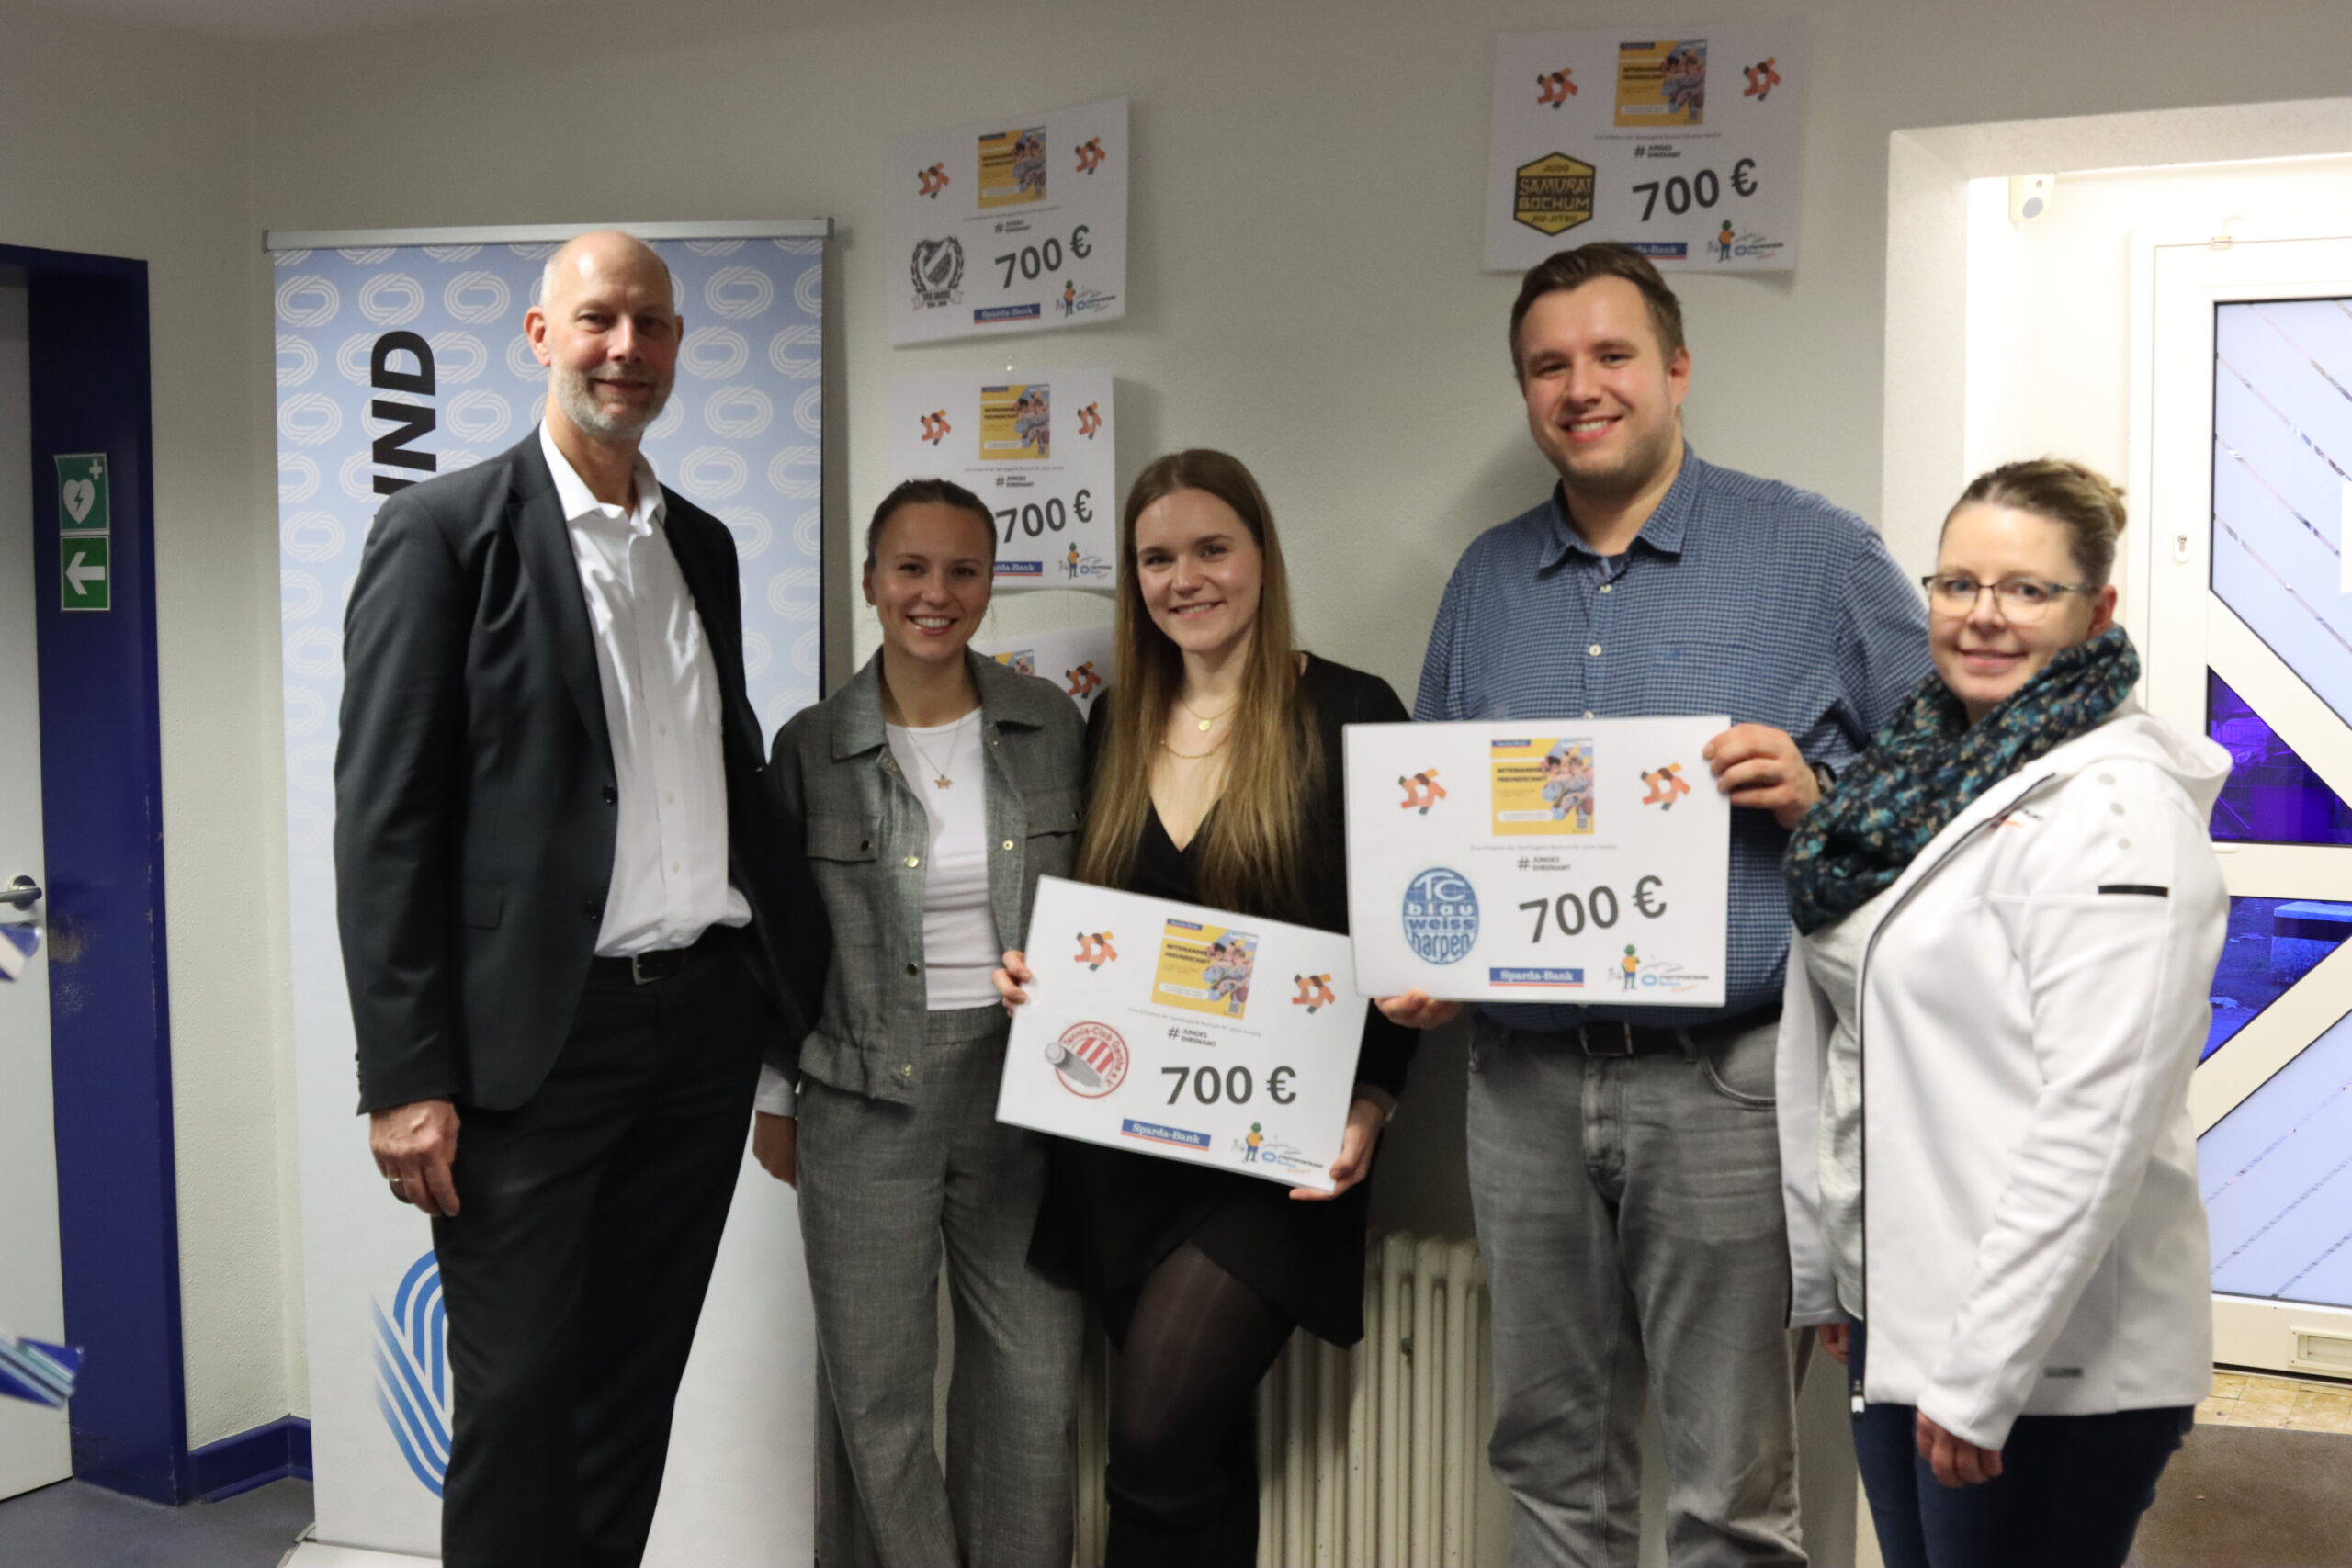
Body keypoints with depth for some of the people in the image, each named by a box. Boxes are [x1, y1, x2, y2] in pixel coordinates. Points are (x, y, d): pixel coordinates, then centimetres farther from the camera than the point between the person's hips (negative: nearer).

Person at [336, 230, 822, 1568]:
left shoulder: (703, 544, 14)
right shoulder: (447, 531, -5)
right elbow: (386, 817, -9)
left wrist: (807, 981, 12)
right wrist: (407, 1077, -14)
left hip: (709, 1019, 6)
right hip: (537, 1039, -5)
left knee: (638, 1382, 14)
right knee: (521, 1394, 3)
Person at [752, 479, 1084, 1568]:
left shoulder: (1052, 725, 2)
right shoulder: (812, 745, -2)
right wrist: (773, 1097, 8)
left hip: (1023, 1089, 1)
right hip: (866, 1100, -1)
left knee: (1034, 1383, 6)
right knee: (875, 1390, 6)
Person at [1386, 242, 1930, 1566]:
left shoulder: (1816, 553, -1)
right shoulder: (1488, 580, 12)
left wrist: (1813, 796, -18)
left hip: (1728, 1081, -4)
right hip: (1527, 1081, 4)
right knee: (1551, 1454, 16)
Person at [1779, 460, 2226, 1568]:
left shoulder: (2116, 806, -15)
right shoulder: (1924, 772, 8)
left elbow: (2097, 1121, -21)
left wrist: (1982, 1373, -21)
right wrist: (1821, 1270, 14)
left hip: (2056, 1369, -7)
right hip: (1894, 1315, 7)